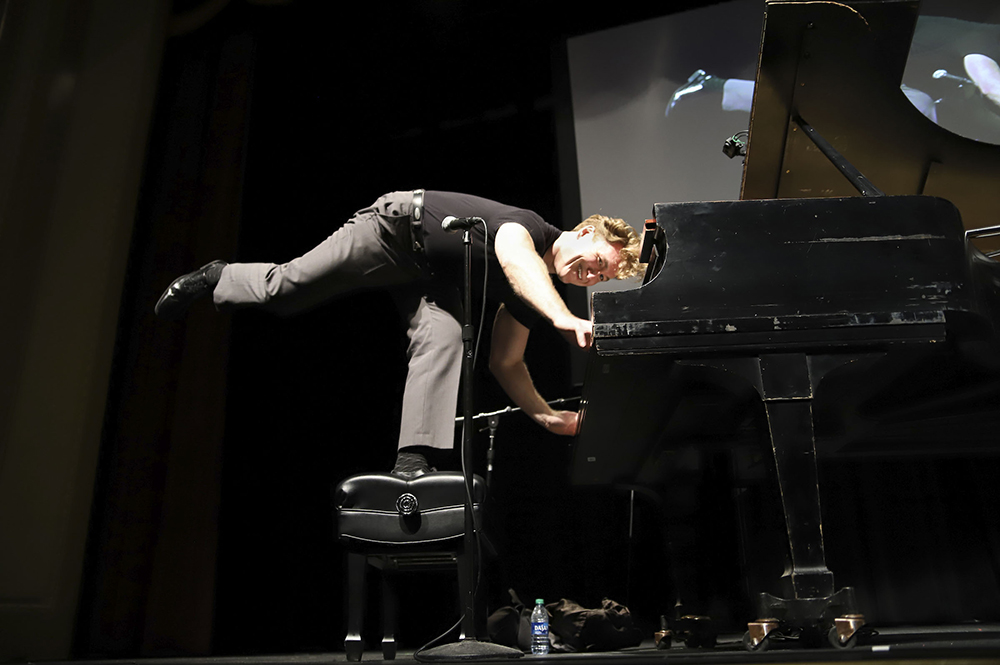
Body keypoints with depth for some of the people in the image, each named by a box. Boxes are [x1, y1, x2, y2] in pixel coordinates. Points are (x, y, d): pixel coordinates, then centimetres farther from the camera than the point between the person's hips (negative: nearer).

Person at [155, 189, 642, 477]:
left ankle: (414, 459, -22)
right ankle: (215, 279, 29)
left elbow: (504, 362, 1)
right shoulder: (530, 225, -27)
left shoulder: (531, 297, -4)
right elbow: (512, 254, -53)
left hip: (431, 275, 6)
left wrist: (548, 416, -11)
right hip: (397, 228, -6)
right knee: (287, 287, -1)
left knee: (443, 340, -20)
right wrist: (564, 319, -68)